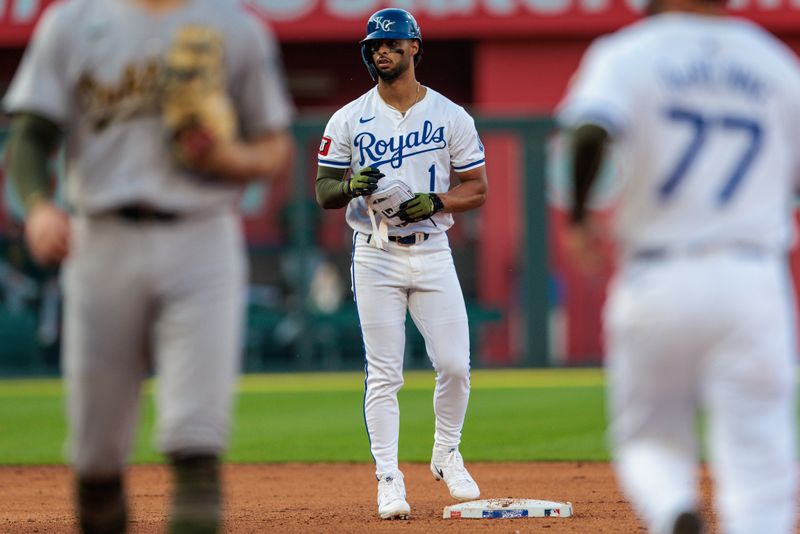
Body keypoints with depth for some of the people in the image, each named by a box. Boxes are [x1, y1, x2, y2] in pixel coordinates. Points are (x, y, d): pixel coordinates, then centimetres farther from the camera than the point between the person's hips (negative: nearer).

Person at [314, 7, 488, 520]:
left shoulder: (451, 116, 3)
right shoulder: (349, 120, 4)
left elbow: (478, 189, 4)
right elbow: (323, 191, 5)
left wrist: (436, 201, -14)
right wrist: (352, 187, -17)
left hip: (433, 252, 1)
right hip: (376, 256, 0)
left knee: (455, 365, -3)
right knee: (384, 375, -3)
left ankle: (447, 455, 21)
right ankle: (389, 480, 1)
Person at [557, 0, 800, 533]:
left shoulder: (630, 53, 1)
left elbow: (592, 132, -18)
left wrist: (578, 217, -4)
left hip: (656, 284, -1)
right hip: (753, 284, 1)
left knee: (650, 438, 16)